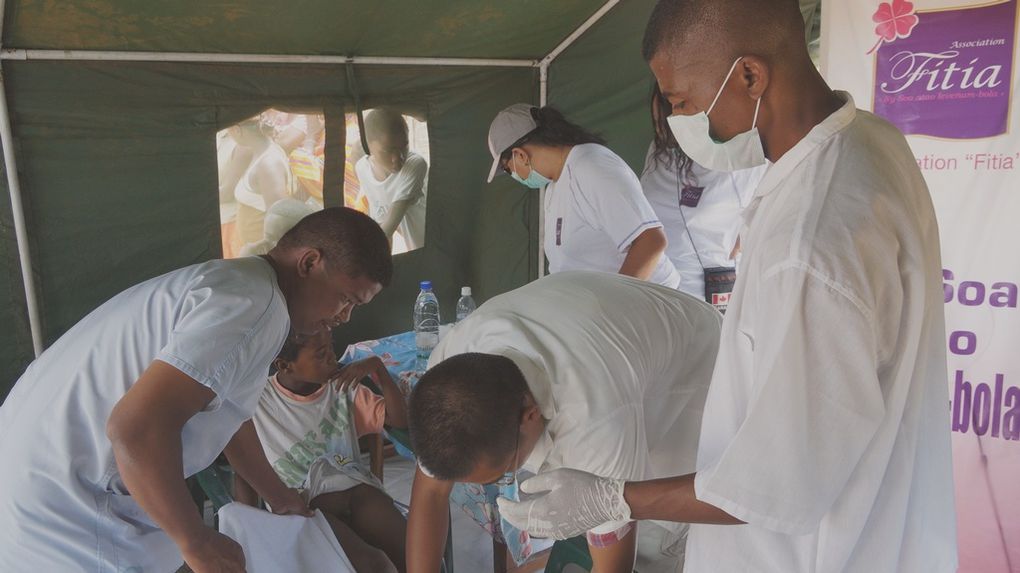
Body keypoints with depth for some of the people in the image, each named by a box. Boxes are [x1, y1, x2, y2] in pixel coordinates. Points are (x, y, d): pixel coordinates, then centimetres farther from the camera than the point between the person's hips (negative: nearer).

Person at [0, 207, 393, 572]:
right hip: (63, 506, -9)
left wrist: (278, 496, 30)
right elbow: (137, 428, -33)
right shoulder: (255, 306, -25)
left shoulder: (236, 282, 8)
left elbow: (225, 414, 20)